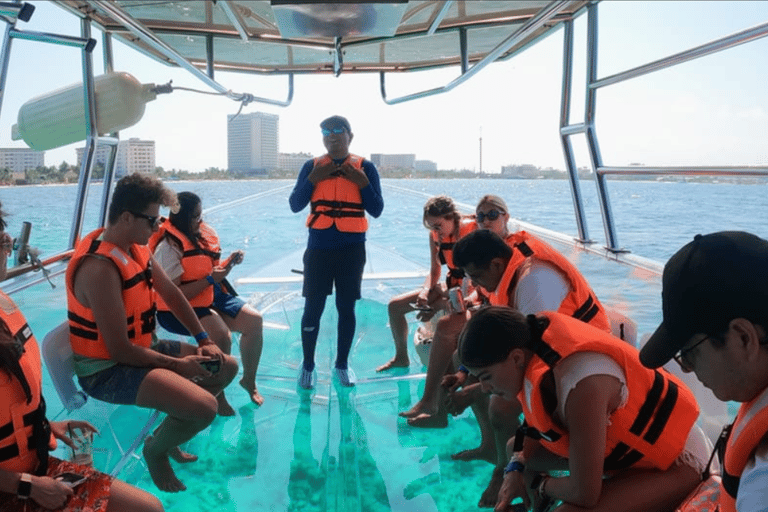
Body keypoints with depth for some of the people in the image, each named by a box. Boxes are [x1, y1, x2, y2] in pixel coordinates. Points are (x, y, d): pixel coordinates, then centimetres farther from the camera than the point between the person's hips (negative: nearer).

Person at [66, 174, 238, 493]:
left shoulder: (136, 246, 0)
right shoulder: (100, 268, -29)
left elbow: (171, 293, 10)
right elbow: (120, 350, -28)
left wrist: (204, 341, 3)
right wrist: (177, 365, -16)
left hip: (141, 348, 10)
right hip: (107, 369, -9)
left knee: (226, 367, 15)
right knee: (204, 406, -28)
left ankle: (168, 433, 29)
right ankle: (156, 449, 5)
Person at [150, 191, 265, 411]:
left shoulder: (201, 233, 4)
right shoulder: (169, 247, -19)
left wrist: (228, 263, -2)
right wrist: (211, 279, -24)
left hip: (211, 296, 8)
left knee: (254, 320, -9)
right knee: (221, 335, -30)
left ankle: (249, 380, 10)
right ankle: (217, 395, -7)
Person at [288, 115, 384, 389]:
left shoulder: (365, 167, 1)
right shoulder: (312, 166, 4)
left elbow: (377, 210, -1)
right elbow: (295, 205, -1)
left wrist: (362, 182, -14)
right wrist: (314, 178, -12)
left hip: (352, 249, 0)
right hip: (318, 248, 0)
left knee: (346, 307, 6)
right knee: (313, 307, 1)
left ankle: (342, 365, 21)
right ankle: (308, 365, 16)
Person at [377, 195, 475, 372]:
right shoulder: (435, 235, -2)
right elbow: (434, 271, 9)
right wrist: (425, 291, -15)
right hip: (450, 286, 8)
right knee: (395, 306, 5)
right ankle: (401, 357, 23)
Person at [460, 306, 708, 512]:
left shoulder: (583, 385, -37)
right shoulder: (535, 348, -13)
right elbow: (537, 423, 5)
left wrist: (538, 483, -12)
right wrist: (516, 468, -8)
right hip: (629, 442, 8)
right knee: (515, 448, 10)